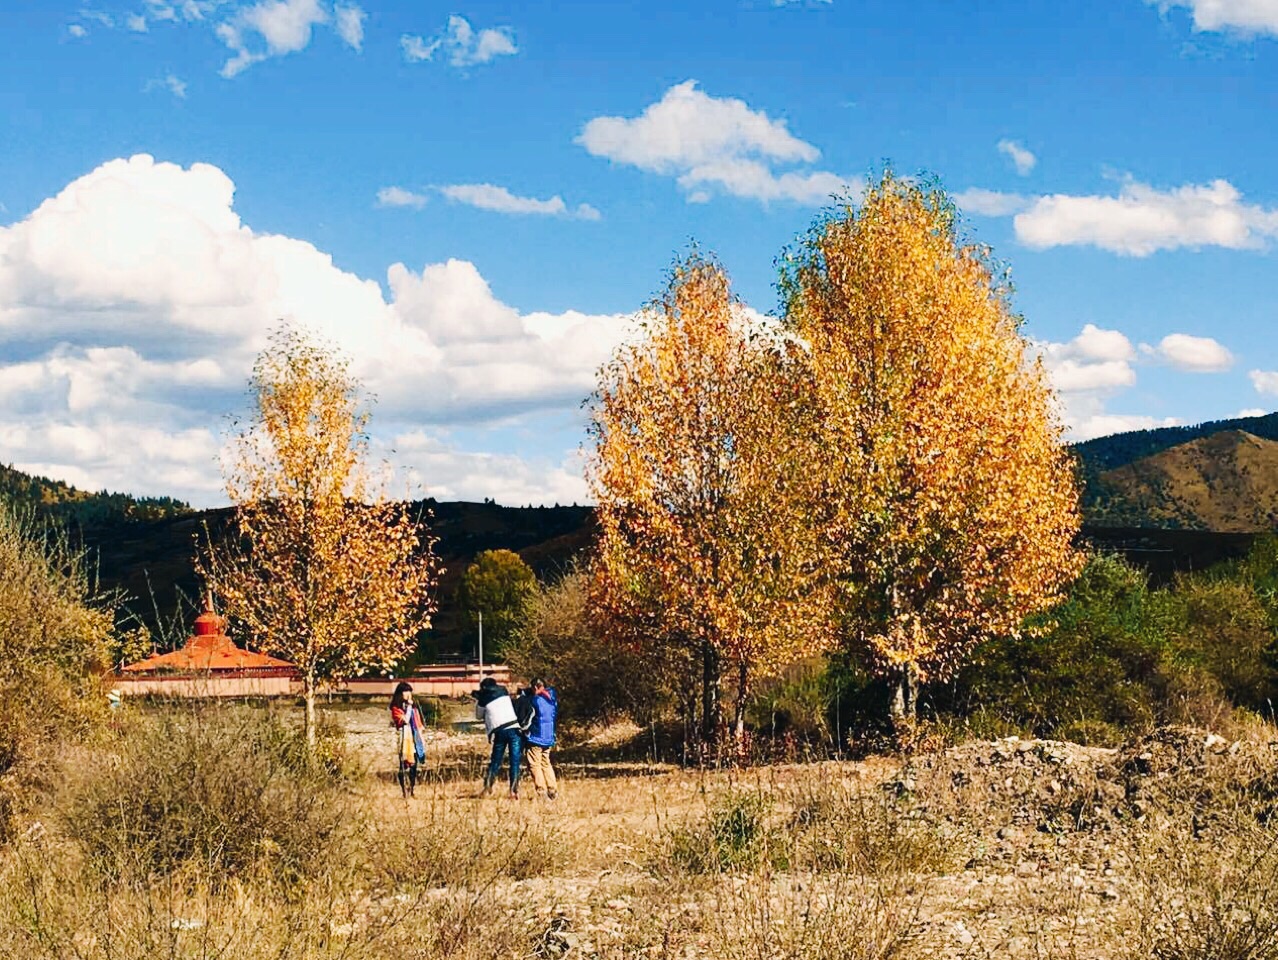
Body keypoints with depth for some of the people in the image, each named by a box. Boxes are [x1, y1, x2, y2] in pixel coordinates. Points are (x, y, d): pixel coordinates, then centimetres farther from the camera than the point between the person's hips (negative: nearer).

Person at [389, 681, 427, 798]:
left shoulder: (413, 706, 14)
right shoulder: (396, 708, -6)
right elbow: (405, 720, -20)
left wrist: (422, 739, 14)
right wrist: (409, 706, -16)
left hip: (414, 738, 6)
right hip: (403, 738, -6)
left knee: (414, 763, 6)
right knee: (403, 765, -4)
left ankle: (413, 788, 15)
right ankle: (404, 791, -1)